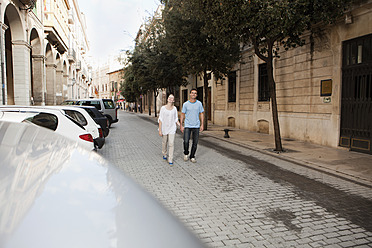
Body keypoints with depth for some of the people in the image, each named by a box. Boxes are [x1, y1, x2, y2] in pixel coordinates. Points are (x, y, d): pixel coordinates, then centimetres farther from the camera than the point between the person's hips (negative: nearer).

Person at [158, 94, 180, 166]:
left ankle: (170, 159, 1)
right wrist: (160, 130, -7)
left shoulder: (174, 108, 3)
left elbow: (176, 119, 9)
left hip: (172, 128, 1)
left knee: (171, 144, -6)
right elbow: (160, 119, -4)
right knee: (164, 143, 13)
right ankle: (164, 154, 39)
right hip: (164, 128, -1)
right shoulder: (163, 108, -4)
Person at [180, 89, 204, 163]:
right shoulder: (185, 104, 0)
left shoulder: (199, 103, 3)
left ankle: (192, 156, 19)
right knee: (186, 141, -10)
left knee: (195, 143, 3)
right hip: (187, 126, -1)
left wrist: (202, 125, 0)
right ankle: (186, 153, 17)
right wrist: (181, 125, 0)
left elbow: (202, 114, 7)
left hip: (196, 126, 2)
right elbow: (182, 115, 4)